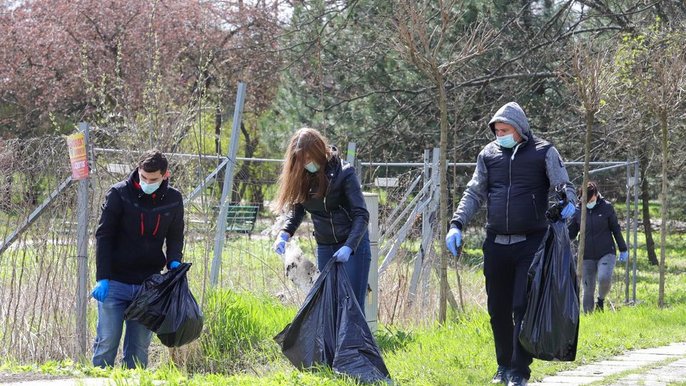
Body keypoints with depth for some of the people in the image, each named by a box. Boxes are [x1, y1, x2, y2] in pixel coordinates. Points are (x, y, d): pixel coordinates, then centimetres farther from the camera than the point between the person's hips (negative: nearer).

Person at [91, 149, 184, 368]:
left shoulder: (172, 200, 3)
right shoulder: (119, 194, -6)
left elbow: (175, 236, 17)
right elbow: (103, 235, -5)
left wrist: (173, 262, -4)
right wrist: (102, 278, -13)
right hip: (115, 283, -3)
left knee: (139, 347, 4)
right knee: (107, 342, -4)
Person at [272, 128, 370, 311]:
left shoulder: (344, 172, -16)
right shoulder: (302, 178, 0)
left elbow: (361, 215, -18)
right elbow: (296, 210, 8)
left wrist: (349, 247, -30)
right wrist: (284, 234, -11)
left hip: (353, 245, -6)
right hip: (324, 247, 6)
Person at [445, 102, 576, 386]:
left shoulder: (543, 152, 0)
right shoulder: (489, 153, 10)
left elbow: (563, 185, -2)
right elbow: (474, 194, 12)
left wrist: (568, 202, -25)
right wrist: (456, 225, -1)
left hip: (531, 243, -4)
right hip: (496, 243, 4)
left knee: (523, 308, -8)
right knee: (498, 309, 9)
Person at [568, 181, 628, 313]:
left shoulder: (606, 207, 0)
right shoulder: (578, 211, 3)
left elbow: (616, 229, 7)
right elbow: (571, 233, 12)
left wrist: (623, 250, 9)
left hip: (606, 253, -2)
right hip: (587, 256, 2)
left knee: (604, 278, -26)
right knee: (588, 290, 0)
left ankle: (601, 299, 4)